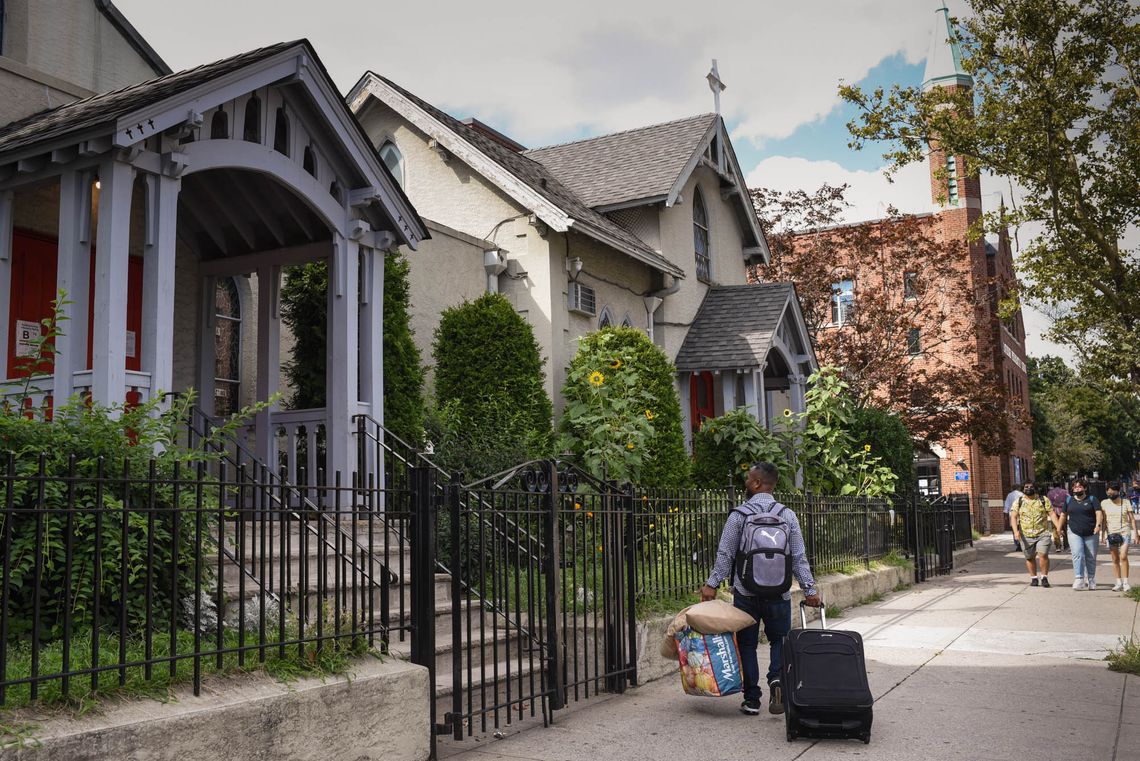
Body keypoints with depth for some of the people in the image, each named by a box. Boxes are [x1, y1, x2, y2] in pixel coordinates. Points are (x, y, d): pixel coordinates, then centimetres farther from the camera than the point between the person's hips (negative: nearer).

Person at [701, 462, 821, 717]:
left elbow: (725, 555, -6)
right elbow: (799, 557, 2)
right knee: (779, 640, 15)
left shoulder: (738, 515, -6)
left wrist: (712, 584, 0)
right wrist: (809, 588, 7)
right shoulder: (787, 515, 1)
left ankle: (752, 699, 10)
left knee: (747, 644, 9)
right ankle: (777, 678, -11)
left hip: (745, 592, -1)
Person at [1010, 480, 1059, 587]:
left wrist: (1058, 526, -13)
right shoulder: (1018, 502, 6)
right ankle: (1034, 578, 22)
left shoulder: (1044, 500, 6)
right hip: (1026, 535, 1)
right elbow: (1013, 517, 0)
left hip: (1043, 534, -1)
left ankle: (1044, 577, 0)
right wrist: (1016, 531, -15)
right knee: (1030, 557, 7)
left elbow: (1052, 514, 2)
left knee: (1043, 555, -14)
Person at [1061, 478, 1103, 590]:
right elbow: (1063, 515, 19)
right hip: (1074, 533, 0)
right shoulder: (1069, 500, 10)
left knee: (1091, 558, 6)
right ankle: (1078, 579, -21)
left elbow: (1099, 513, -8)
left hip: (1090, 534, 0)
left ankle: (1091, 581, 21)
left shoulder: (1092, 499, 4)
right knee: (1077, 555, -16)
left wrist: (1098, 524, -24)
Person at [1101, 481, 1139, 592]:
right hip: (1111, 533, 2)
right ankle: (1119, 582, 11)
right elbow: (1104, 520, 7)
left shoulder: (1126, 502, 2)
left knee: (1123, 557, -15)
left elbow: (1132, 519, 3)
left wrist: (1135, 534, -2)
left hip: (1125, 533, -2)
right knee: (1115, 559, 4)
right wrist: (1104, 535, 2)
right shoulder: (1104, 503, 5)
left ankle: (1125, 582, -10)